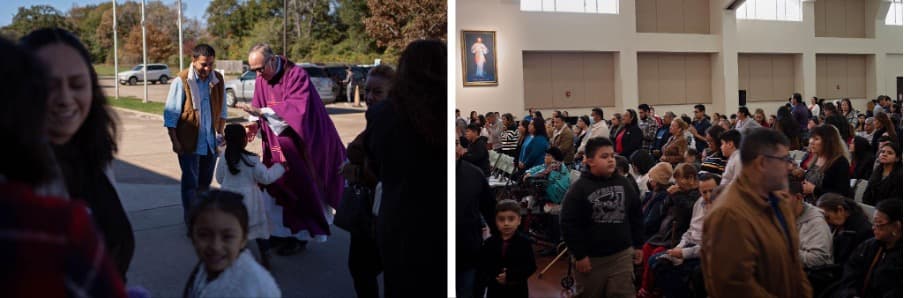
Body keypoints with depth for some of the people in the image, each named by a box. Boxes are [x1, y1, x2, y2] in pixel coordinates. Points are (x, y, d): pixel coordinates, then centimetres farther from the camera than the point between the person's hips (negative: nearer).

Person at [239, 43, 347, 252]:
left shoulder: (296, 75, -17)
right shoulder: (261, 81, 3)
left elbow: (297, 109, -28)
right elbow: (258, 110, 7)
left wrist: (262, 111, -33)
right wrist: (255, 123, -16)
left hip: (303, 143, -6)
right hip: (278, 146, 6)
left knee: (298, 187, -1)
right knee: (277, 187, 7)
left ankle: (300, 235, 11)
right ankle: (283, 231, 19)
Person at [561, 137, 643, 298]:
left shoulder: (623, 183, 5)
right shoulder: (579, 188, -10)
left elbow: (636, 216, 13)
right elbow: (569, 225, -12)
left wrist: (637, 245, 12)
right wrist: (579, 255, -13)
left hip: (621, 254, 3)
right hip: (591, 257, -3)